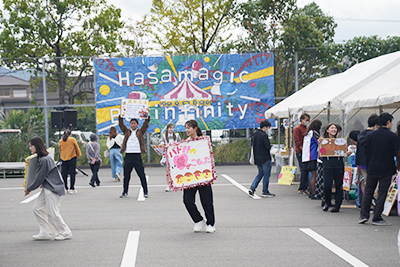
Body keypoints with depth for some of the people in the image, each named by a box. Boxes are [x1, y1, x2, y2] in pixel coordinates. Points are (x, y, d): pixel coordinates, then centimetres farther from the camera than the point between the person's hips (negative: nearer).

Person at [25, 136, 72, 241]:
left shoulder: (44, 160, -19)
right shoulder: (40, 158, 12)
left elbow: (39, 178, -16)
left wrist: (29, 189, -6)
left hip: (53, 188, -10)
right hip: (47, 188, 10)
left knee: (52, 212, -5)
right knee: (37, 208, 8)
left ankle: (66, 232, 8)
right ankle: (45, 232, 13)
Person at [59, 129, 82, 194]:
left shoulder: (60, 141, 5)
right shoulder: (73, 140, -4)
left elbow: (60, 150, 13)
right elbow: (77, 148, 3)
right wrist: (79, 154, 19)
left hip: (63, 159, 3)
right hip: (72, 158, -3)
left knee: (64, 174, 8)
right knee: (72, 174, 0)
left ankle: (65, 188, 10)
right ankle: (72, 189, -2)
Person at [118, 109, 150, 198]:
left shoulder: (140, 132, 9)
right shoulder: (127, 131, 13)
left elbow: (146, 124, 0)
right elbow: (121, 124, 5)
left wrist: (147, 115, -11)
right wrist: (121, 115, -6)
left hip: (137, 156, -2)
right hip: (128, 156, 2)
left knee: (142, 175, 1)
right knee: (126, 176, 7)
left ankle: (145, 192, 8)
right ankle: (125, 192, 15)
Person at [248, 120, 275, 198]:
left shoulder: (254, 134, 7)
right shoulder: (264, 135, -18)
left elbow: (252, 144, 18)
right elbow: (268, 147, -19)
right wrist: (270, 146, 2)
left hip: (257, 159, 8)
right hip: (265, 159, -8)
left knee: (260, 173, 20)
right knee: (266, 175, 3)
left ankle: (252, 188, 8)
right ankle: (265, 192, 8)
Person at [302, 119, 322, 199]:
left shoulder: (308, 133, 18)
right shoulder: (314, 133, -9)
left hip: (306, 156, 9)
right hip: (311, 157, -9)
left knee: (313, 175, 12)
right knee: (314, 175, -9)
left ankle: (311, 193, 13)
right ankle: (313, 194, -11)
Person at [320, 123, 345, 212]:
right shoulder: (323, 140, 5)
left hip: (339, 164, 2)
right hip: (328, 164, -2)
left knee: (339, 185, 4)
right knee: (326, 185, -8)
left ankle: (337, 205, 15)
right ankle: (327, 203, 17)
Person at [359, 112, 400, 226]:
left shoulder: (371, 135, 1)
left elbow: (366, 151, 3)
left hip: (372, 168, 3)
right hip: (386, 169, -3)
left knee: (368, 191, 14)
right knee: (382, 193, 3)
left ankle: (364, 215, 12)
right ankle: (377, 218, 5)